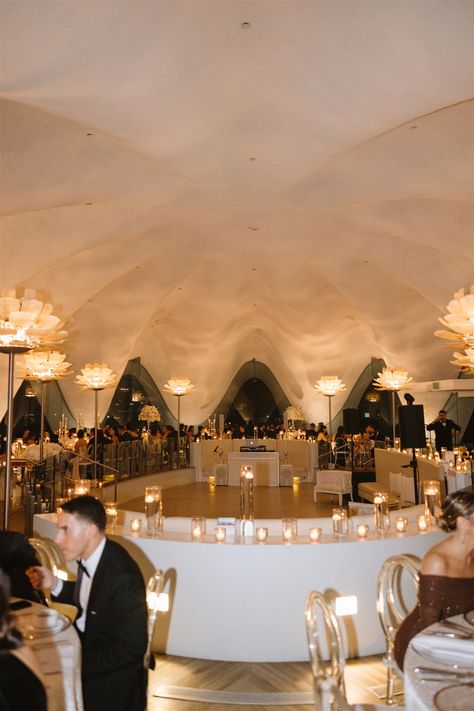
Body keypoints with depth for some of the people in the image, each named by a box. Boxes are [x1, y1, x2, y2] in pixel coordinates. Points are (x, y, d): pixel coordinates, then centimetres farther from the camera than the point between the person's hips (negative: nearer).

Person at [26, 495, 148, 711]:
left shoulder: (123, 578, -31)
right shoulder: (89, 556, -8)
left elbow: (131, 649, -23)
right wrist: (55, 585, -4)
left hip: (111, 677, -7)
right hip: (86, 643, 7)